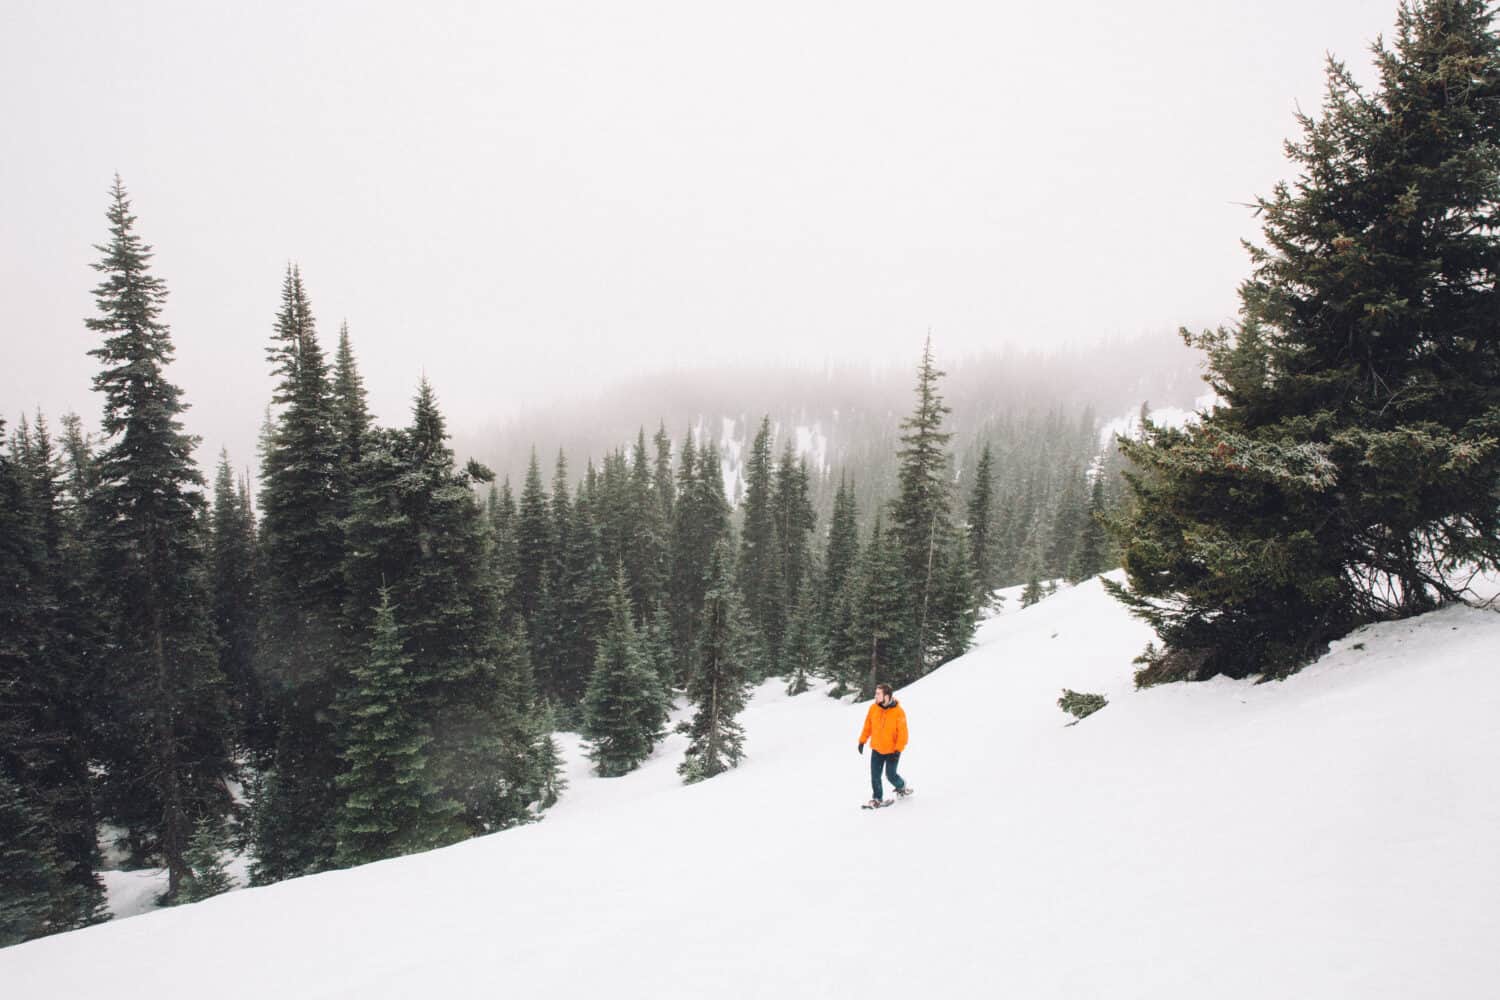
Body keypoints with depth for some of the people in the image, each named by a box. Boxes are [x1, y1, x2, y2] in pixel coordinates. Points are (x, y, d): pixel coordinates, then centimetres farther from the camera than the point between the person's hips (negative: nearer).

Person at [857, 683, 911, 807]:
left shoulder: (898, 712, -18)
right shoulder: (873, 708, -8)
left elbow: (902, 733, -14)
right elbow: (867, 726, 6)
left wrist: (898, 750, -17)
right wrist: (862, 741, 7)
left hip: (892, 751, -3)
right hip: (876, 750, 4)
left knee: (891, 775, 3)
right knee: (875, 776, 3)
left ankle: (901, 786, 35)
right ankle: (878, 799, 19)